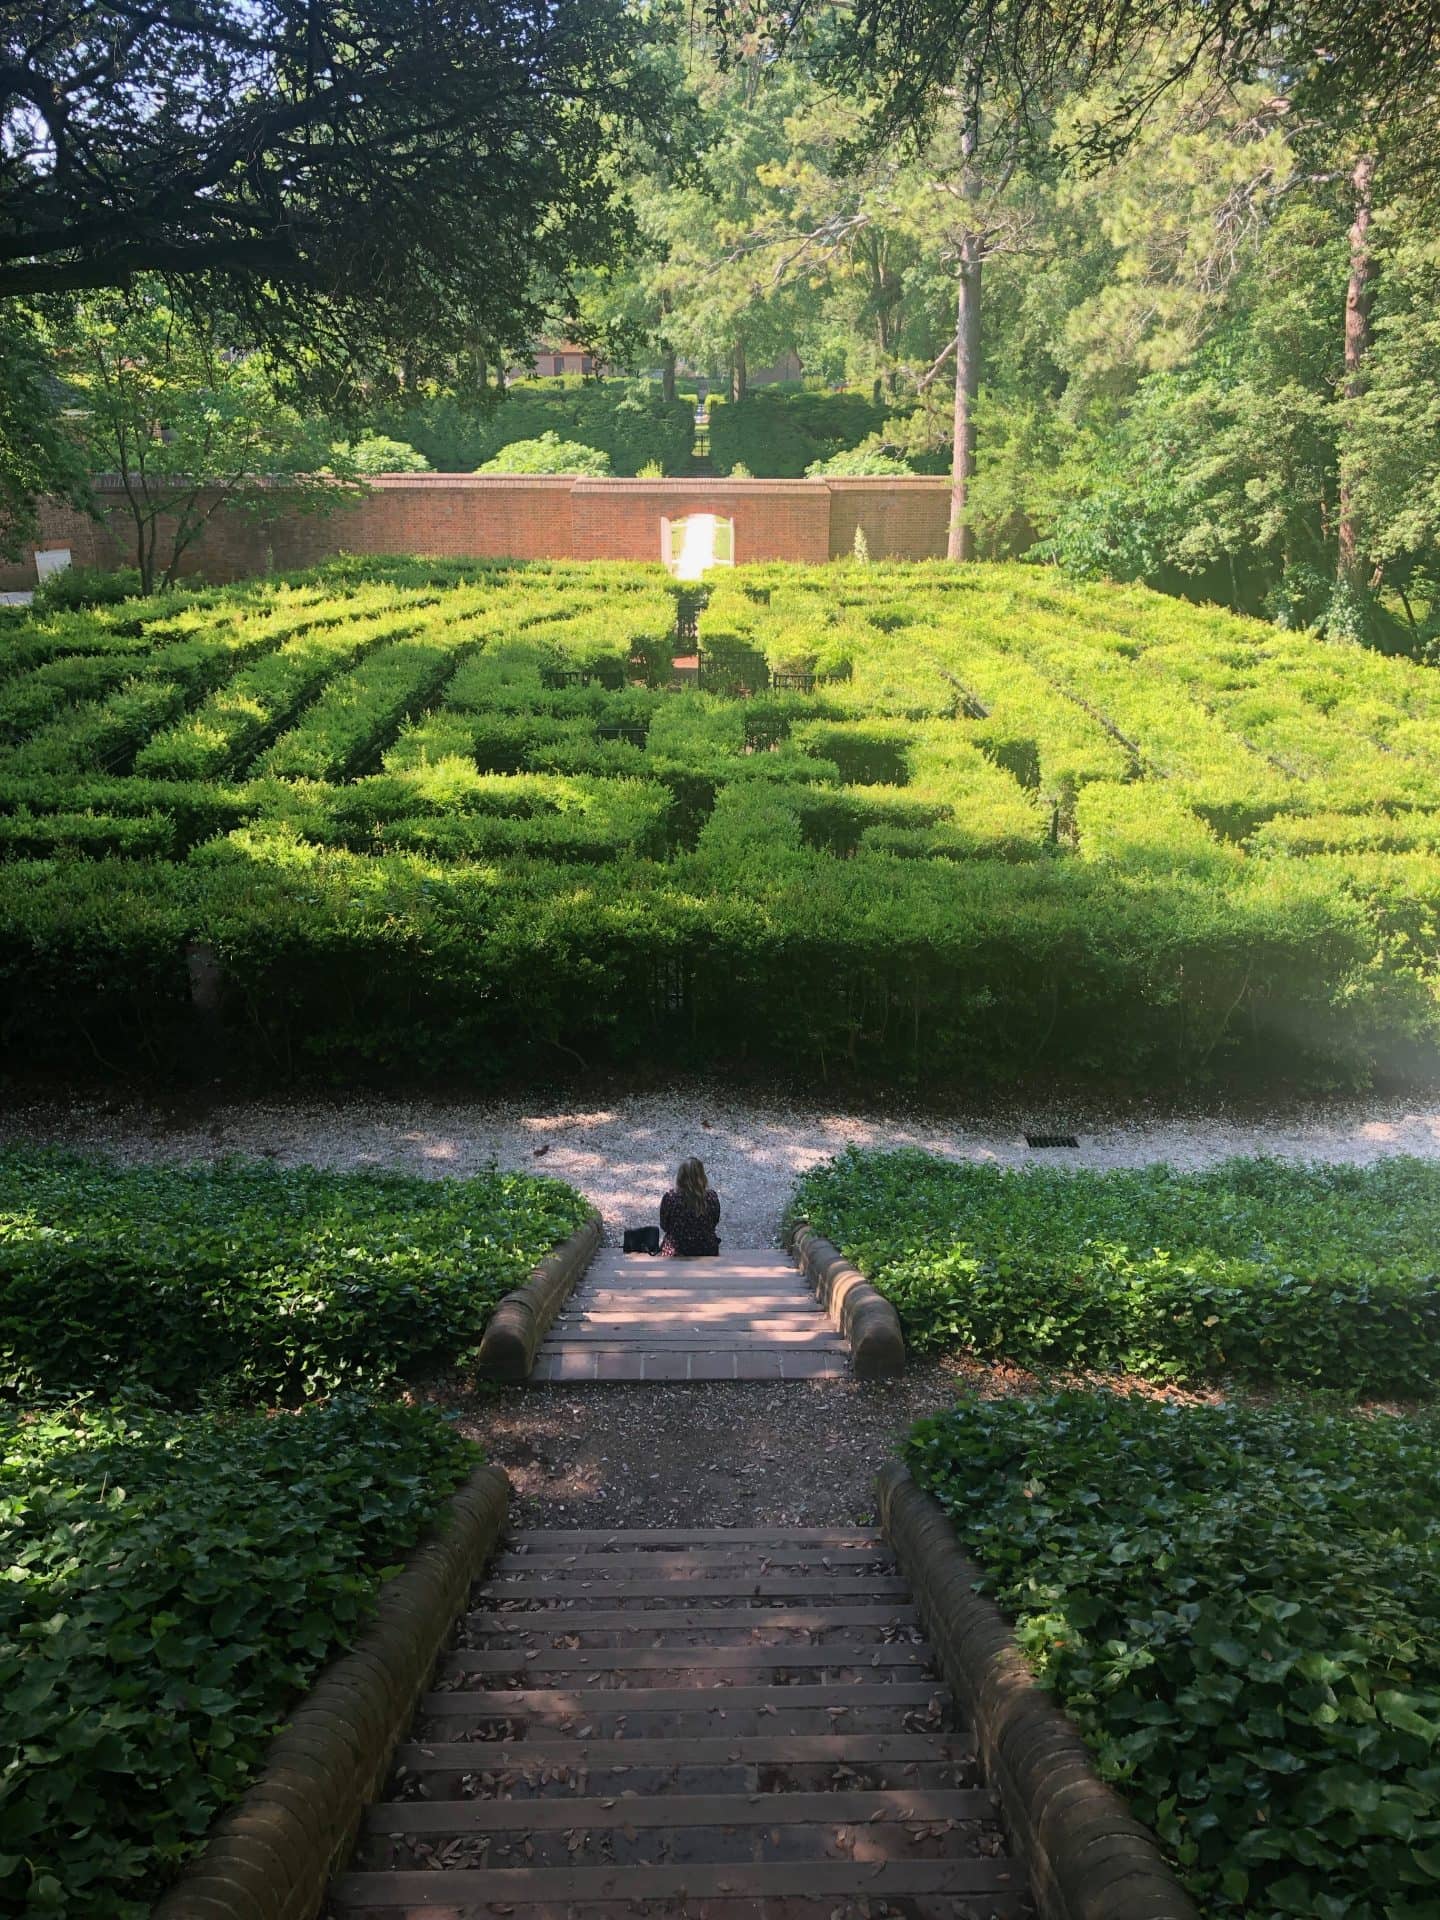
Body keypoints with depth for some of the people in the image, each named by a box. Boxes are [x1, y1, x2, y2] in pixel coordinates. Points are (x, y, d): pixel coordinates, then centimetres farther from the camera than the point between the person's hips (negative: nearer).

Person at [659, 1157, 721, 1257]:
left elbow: (664, 1227, -7)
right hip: (707, 1252, 1)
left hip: (676, 1254, -1)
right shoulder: (712, 1197, -19)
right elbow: (715, 1223, -1)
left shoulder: (670, 1198, -23)